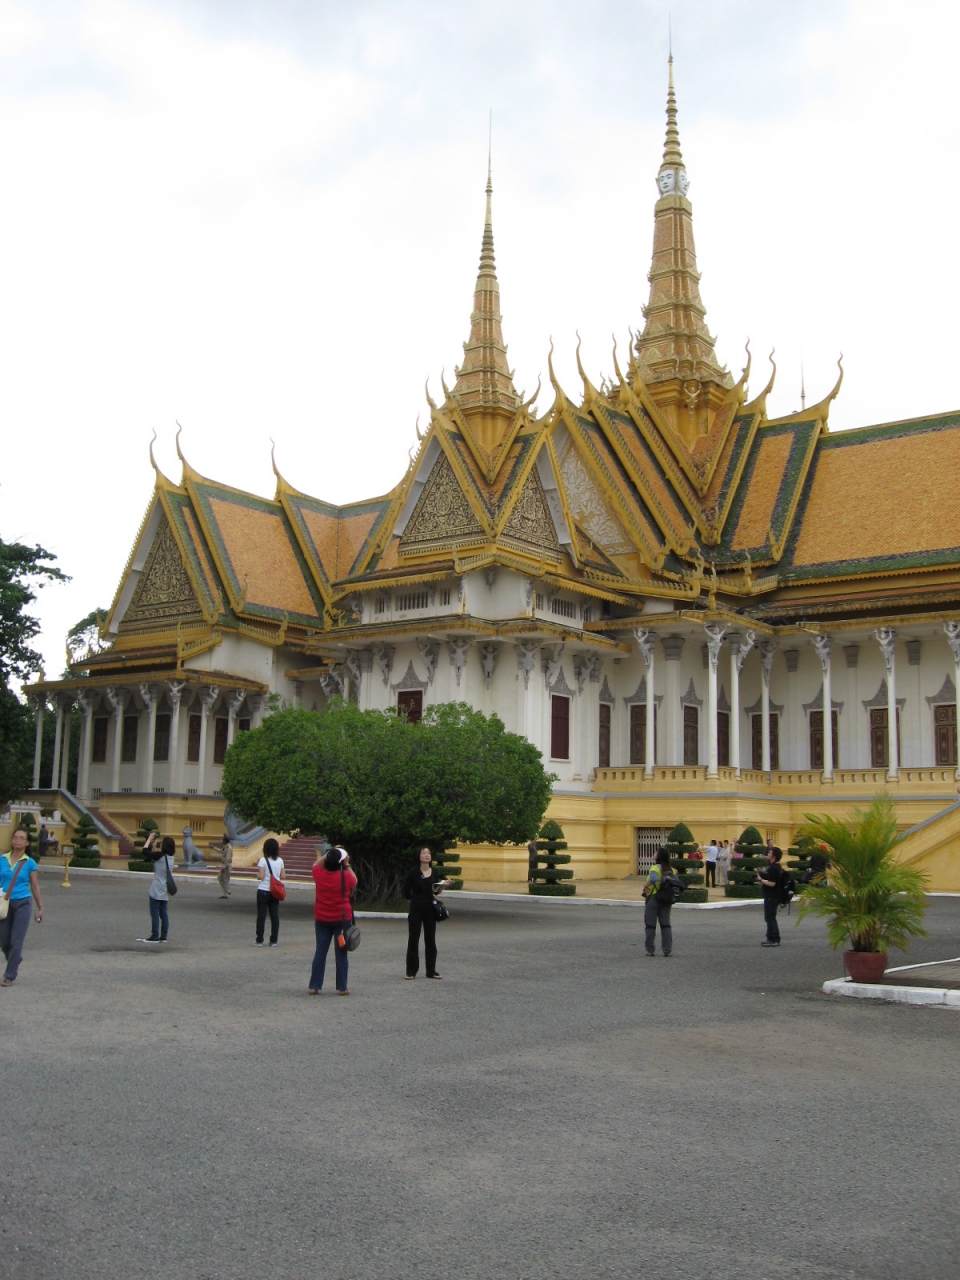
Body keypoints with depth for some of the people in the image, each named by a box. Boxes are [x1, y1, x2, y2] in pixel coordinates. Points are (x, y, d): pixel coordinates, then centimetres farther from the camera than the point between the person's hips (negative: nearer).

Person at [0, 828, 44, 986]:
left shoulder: (30, 863, -3)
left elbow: (35, 886, 4)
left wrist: (40, 907, 6)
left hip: (22, 904, -2)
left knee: (16, 941, -4)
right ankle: (15, 962, 39)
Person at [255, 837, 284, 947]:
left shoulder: (263, 860, -11)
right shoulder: (280, 861, 2)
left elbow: (261, 876, -17)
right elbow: (282, 876, 3)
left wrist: (257, 876, 5)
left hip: (263, 891, -4)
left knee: (261, 916, 2)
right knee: (275, 916, 7)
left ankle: (259, 941, 3)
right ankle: (273, 941, 10)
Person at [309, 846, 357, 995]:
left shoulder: (319, 874, -7)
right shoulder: (346, 876, -14)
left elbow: (316, 864, 17)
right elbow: (355, 881, 9)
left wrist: (328, 854, 15)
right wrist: (347, 865, 9)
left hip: (322, 919, 3)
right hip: (342, 919, -3)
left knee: (320, 951, 9)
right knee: (341, 953, 3)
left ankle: (314, 986, 9)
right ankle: (342, 987, 5)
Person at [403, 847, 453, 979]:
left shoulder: (435, 873, 3)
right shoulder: (414, 872, -9)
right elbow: (406, 892, -3)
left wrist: (445, 885, -4)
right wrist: (418, 897, 4)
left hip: (430, 909, 4)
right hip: (416, 909, -4)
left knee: (430, 940, 9)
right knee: (413, 939, 2)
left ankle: (431, 970, 17)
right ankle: (411, 971, 9)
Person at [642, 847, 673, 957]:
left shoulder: (655, 868, -16)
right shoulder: (670, 870, 7)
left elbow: (653, 879, -35)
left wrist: (646, 886, -20)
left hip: (653, 898, -6)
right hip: (666, 900, 6)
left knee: (650, 925, 5)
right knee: (666, 925, 11)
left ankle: (651, 950, 9)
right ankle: (667, 950, 9)